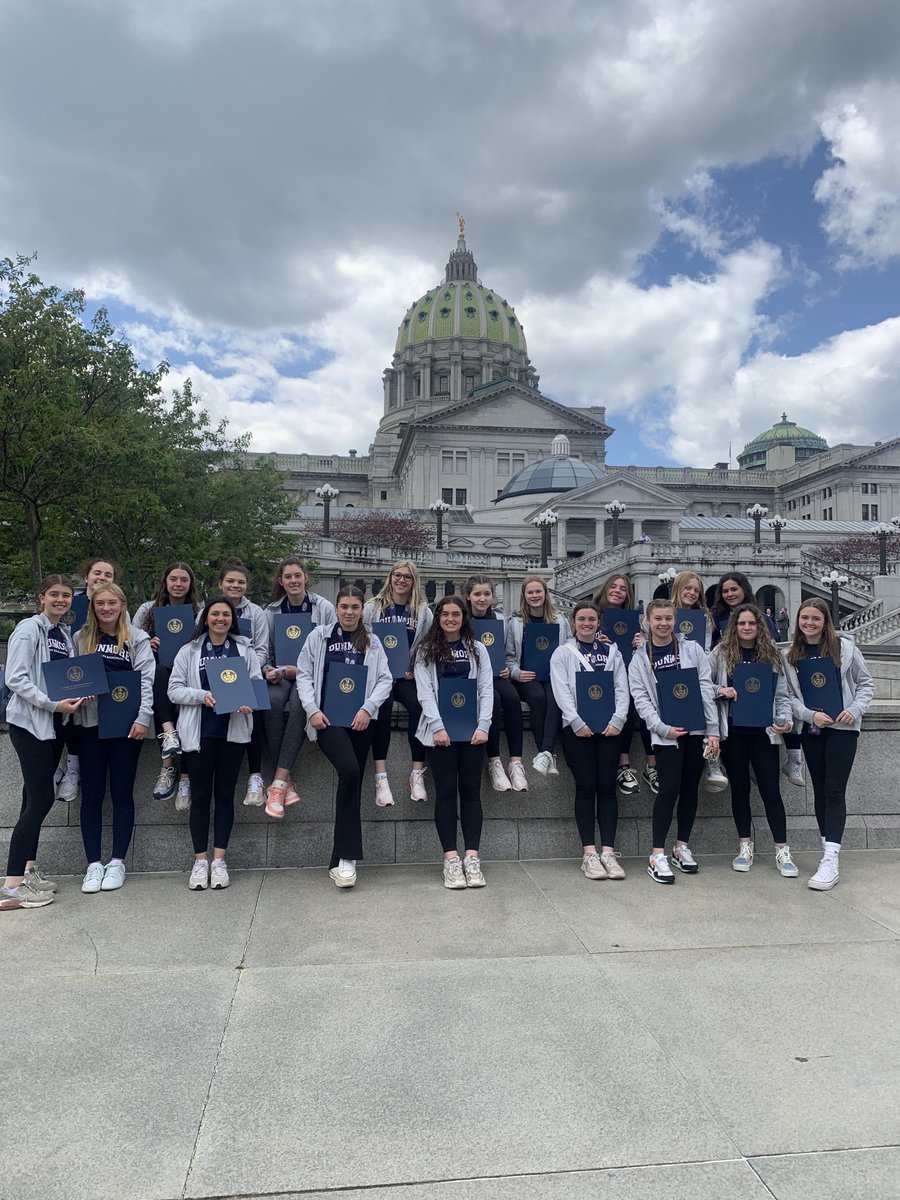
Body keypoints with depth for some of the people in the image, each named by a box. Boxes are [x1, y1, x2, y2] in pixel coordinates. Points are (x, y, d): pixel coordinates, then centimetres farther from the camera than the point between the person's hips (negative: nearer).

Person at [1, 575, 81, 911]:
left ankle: (27, 870, 19)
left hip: (54, 724, 7)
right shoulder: (30, 628, -8)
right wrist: (53, 704, -21)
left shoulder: (65, 634, 14)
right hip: (29, 723, -7)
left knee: (36, 797, 11)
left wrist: (77, 695, 1)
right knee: (40, 798, -11)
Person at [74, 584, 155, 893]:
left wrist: (142, 718, -13)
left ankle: (117, 862, 13)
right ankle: (93, 864, 11)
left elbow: (146, 680, -3)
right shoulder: (80, 638, 10)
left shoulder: (137, 639, 3)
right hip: (90, 723, 2)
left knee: (122, 793, 4)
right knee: (91, 794, 4)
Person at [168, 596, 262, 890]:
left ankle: (219, 860, 14)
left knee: (225, 794, 7)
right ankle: (200, 861, 13)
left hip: (233, 731, 1)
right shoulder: (189, 651, 5)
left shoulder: (245, 650, 9)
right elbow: (174, 689, 0)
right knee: (200, 796, 4)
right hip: (199, 731, -1)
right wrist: (202, 695, -17)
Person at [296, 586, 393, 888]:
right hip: (328, 718, -3)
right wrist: (312, 710, -6)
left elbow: (385, 679, 6)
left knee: (352, 784, 2)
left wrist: (368, 708, -8)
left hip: (361, 720, 3)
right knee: (350, 772, -25)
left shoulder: (372, 642, 13)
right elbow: (304, 674, 6)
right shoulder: (319, 636, 8)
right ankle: (347, 856, -16)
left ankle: (340, 860, 11)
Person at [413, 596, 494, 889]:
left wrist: (483, 726, -7)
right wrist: (438, 727, -13)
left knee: (470, 790, 1)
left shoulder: (477, 650, 12)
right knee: (446, 791, -1)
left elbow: (487, 690, 6)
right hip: (440, 729, -1)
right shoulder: (426, 651, 7)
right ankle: (451, 859, 0)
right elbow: (425, 692, -2)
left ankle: (472, 858, 3)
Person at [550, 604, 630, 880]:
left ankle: (608, 852, 2)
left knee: (607, 787, -1)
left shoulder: (611, 652, 16)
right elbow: (561, 691, -3)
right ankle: (589, 853, 0)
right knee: (586, 787, -4)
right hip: (577, 727, -2)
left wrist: (617, 720, -7)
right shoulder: (562, 653, 8)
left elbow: (622, 689, 7)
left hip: (608, 727, 2)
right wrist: (577, 722, -15)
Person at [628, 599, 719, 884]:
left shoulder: (692, 649, 7)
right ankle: (657, 855, -5)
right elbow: (641, 699, -1)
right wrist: (662, 728, -13)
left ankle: (682, 847, 23)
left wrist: (713, 730, -2)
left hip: (696, 728, 2)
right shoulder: (640, 659, 5)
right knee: (669, 789, -10)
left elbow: (706, 690, 3)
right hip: (665, 732, -2)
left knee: (690, 789, 9)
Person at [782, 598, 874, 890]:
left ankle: (831, 861, -12)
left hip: (843, 727, -3)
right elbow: (789, 696, 1)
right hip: (811, 729, 3)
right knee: (819, 790, 9)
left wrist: (854, 710, -13)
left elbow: (866, 684, 2)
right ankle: (828, 850, 19)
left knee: (834, 790, -10)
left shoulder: (844, 647, -2)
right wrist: (810, 714, -14)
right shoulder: (790, 655, 3)